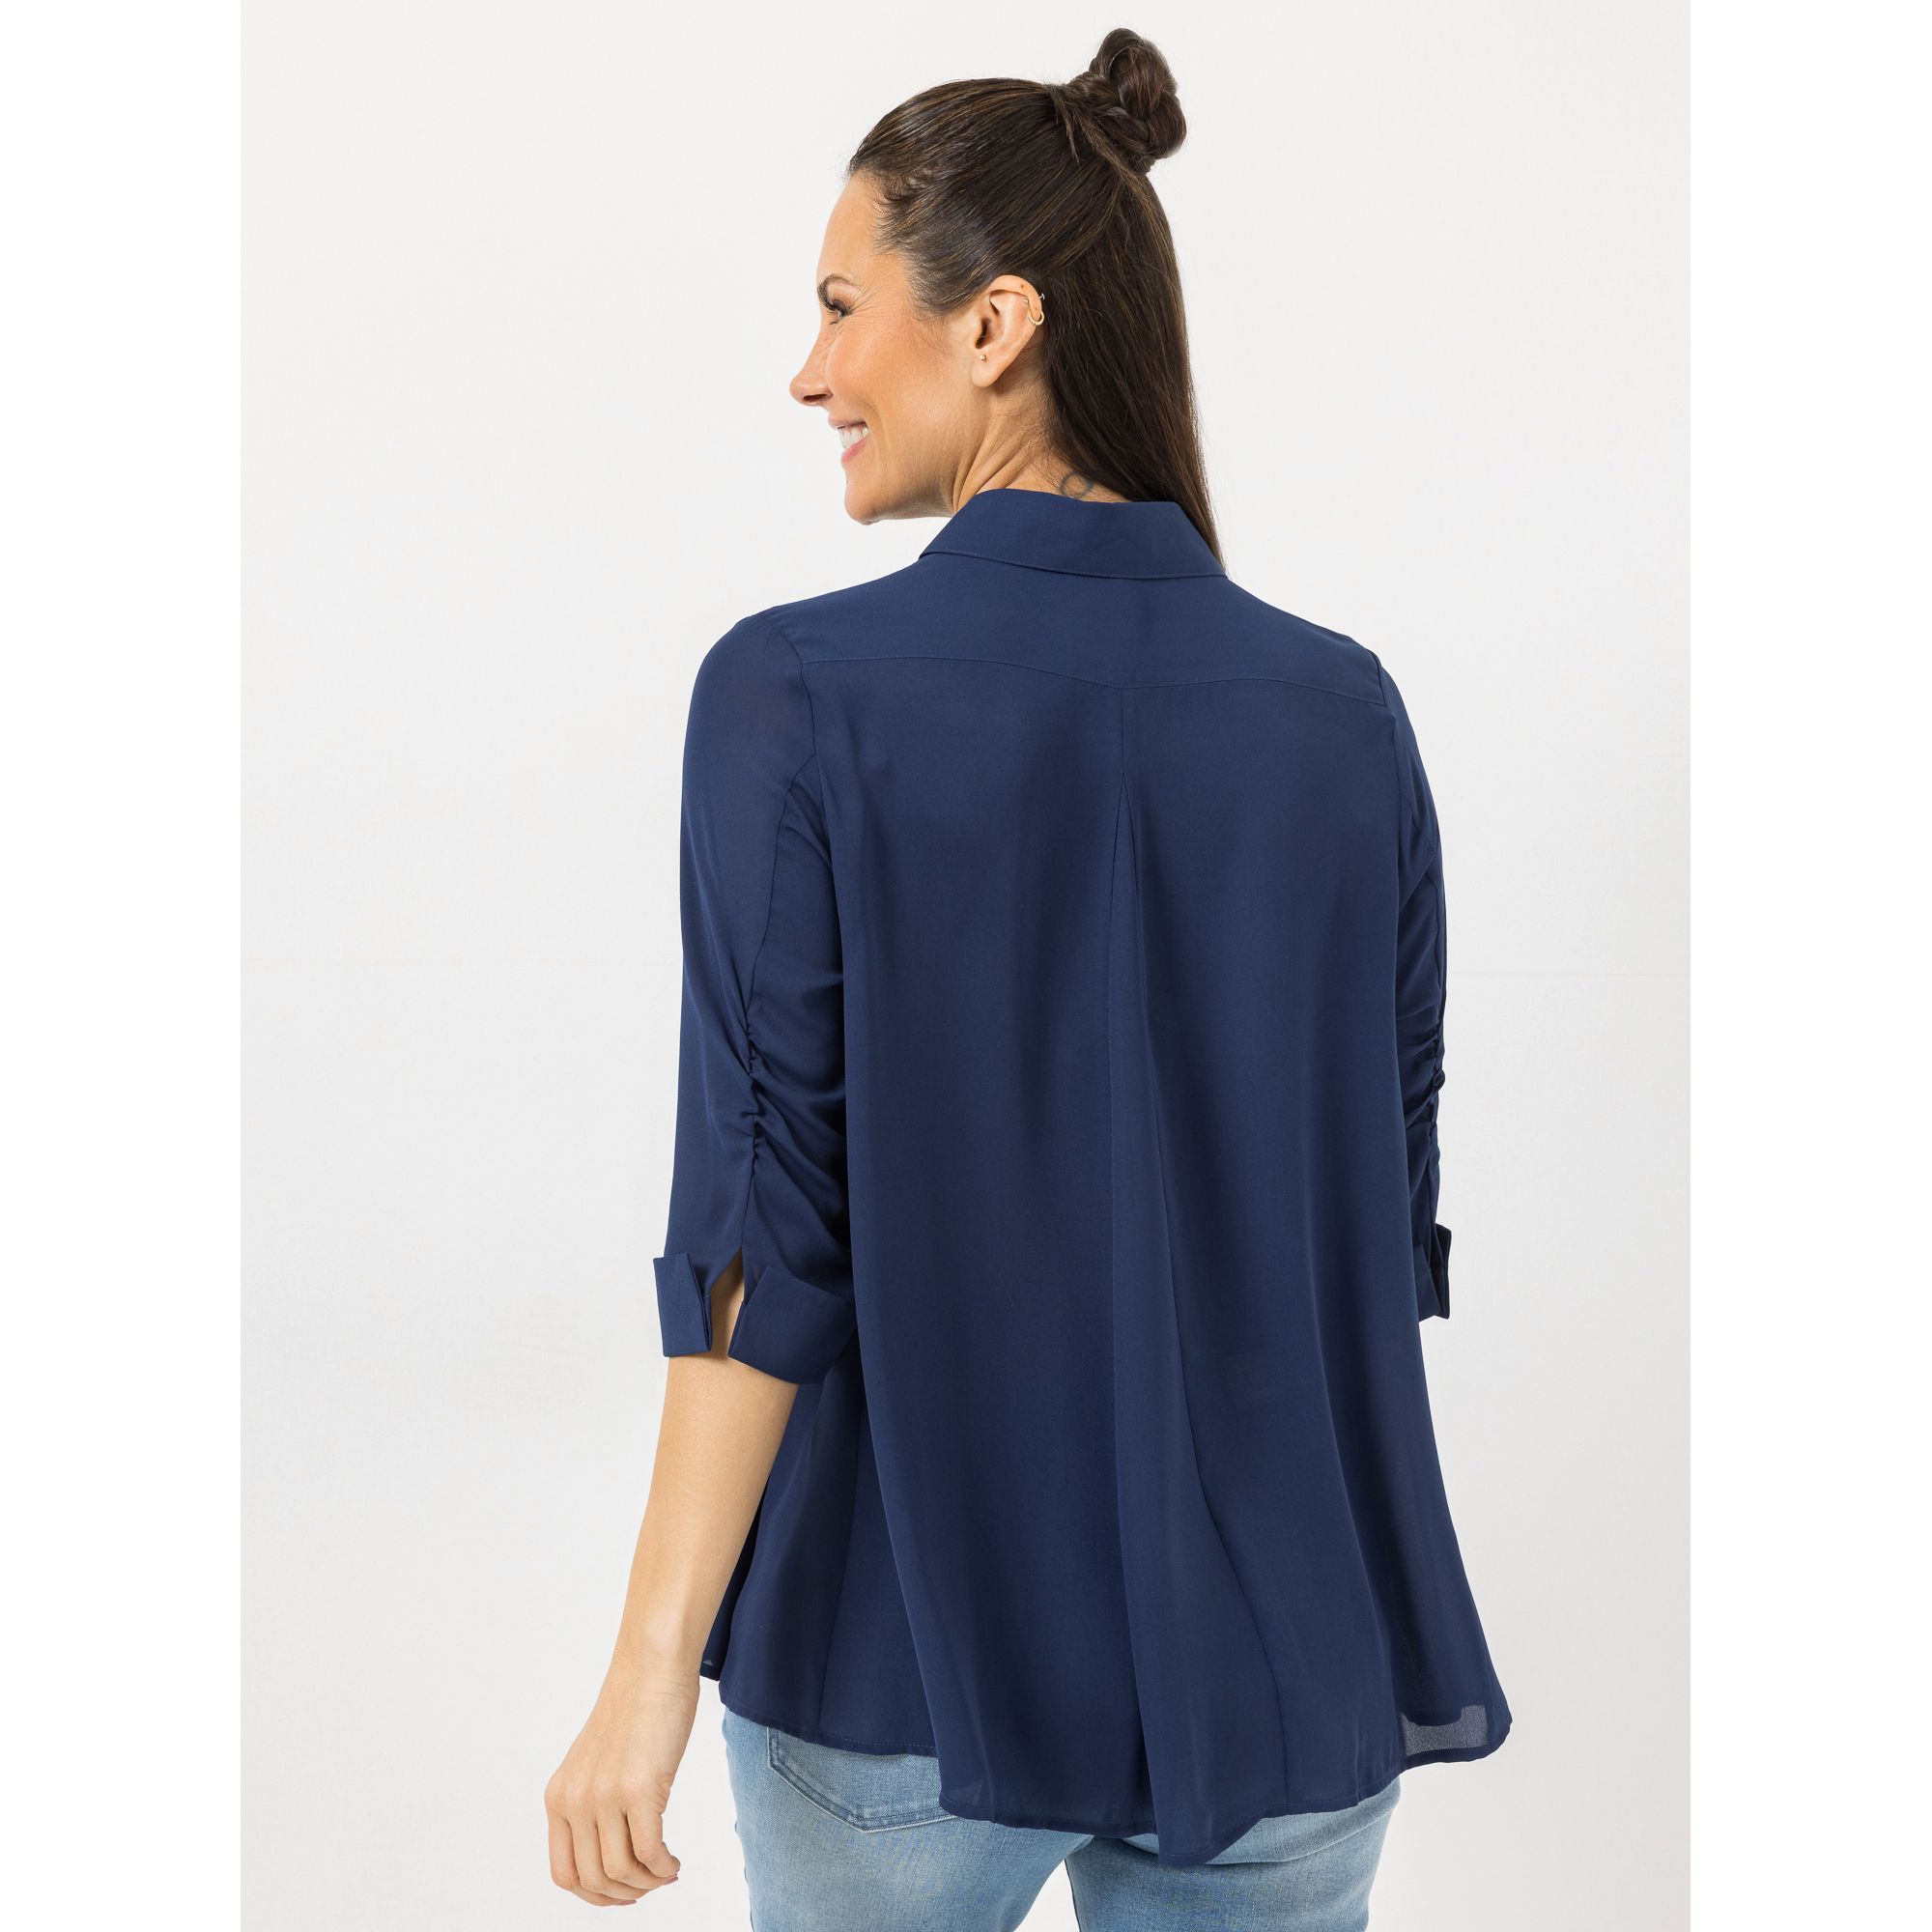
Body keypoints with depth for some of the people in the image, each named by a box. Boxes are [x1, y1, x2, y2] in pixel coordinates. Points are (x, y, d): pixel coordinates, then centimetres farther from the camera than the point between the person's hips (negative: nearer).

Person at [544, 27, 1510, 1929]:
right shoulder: (1343, 705, -2)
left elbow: (765, 1238, -15)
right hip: (1289, 1664, 3)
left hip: (914, 1665, -2)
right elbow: (1391, 1211, 5)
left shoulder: (799, 695, -13)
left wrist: (653, 1669, -7)